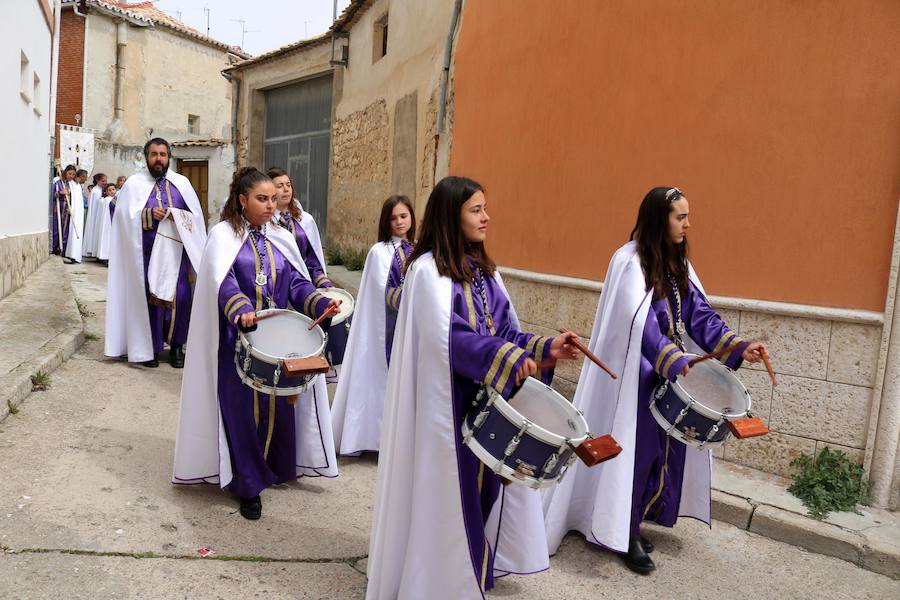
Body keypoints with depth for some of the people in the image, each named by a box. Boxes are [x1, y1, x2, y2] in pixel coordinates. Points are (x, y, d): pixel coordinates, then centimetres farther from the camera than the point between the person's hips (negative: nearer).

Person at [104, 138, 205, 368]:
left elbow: (196, 215, 9)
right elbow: (125, 216, -4)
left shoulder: (182, 183, 10)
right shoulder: (134, 183, 5)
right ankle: (151, 347, 11)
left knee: (179, 297, -3)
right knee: (149, 298, 1)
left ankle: (176, 345, 10)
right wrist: (149, 214, -17)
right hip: (146, 253, -1)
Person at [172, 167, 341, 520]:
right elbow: (223, 281, -20)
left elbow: (298, 282, 4)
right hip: (239, 339, -4)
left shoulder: (281, 239, 11)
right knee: (243, 407, -1)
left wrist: (322, 303, -15)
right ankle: (248, 483, 12)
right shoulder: (223, 236, -4)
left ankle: (275, 468, 29)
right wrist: (242, 310, -39)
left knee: (277, 404, 9)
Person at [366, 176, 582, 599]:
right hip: (447, 402, -7)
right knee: (446, 486, 3)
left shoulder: (483, 269, 11)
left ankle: (472, 564, 32)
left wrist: (544, 347, -6)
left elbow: (504, 330, 9)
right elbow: (450, 335, -24)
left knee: (484, 480, 14)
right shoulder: (428, 270, -13)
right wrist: (509, 358, -29)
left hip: (486, 399, 8)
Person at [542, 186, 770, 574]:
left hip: (669, 379, 8)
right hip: (635, 377, -8)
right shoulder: (630, 262, -14)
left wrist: (739, 347, -7)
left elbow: (700, 315, 6)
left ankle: (632, 524, 27)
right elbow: (640, 324, -24)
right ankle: (622, 534, 15)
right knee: (633, 450, 0)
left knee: (661, 449, 12)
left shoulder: (677, 265, 11)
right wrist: (677, 363, -34)